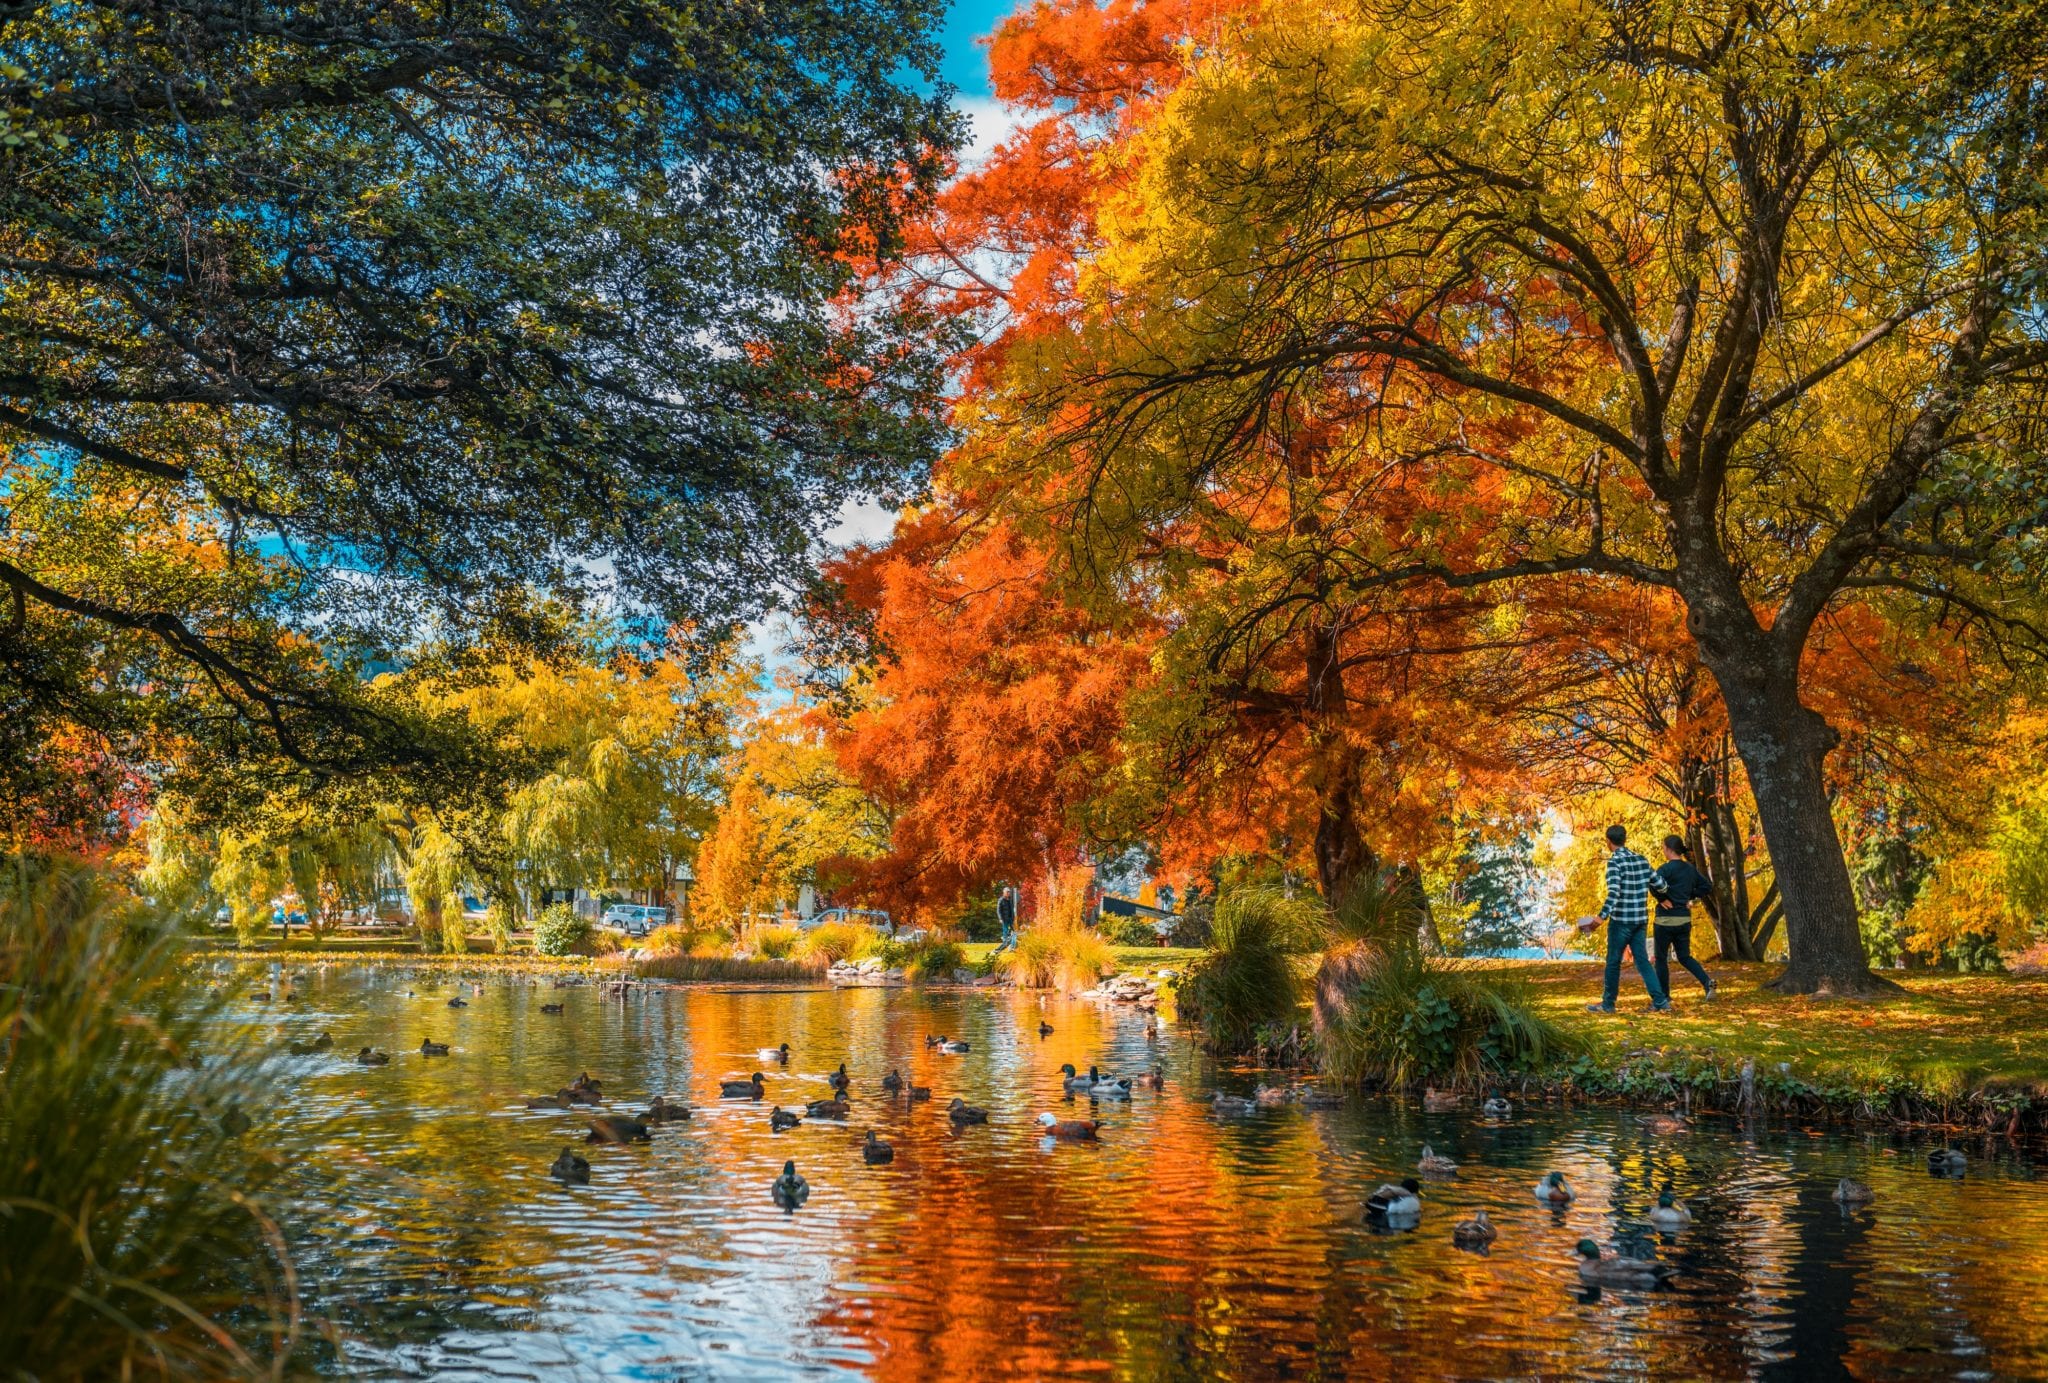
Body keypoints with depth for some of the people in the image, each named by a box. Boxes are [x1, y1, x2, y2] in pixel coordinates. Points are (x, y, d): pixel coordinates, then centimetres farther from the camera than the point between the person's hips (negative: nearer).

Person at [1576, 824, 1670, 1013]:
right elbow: (1660, 885, 12)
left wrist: (1602, 916, -30)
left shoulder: (1615, 861, -12)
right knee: (1642, 960, 11)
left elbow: (1614, 892, -24)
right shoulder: (1642, 860, 7)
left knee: (1613, 962, 4)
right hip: (1641, 919, 6)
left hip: (1621, 920, -6)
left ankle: (1608, 1003, 12)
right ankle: (1660, 1000, 3)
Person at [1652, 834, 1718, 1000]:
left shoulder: (1666, 868, -15)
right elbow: (1706, 886, 14)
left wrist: (1662, 899, -15)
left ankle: (1663, 996, 13)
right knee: (1685, 957, 16)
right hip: (1685, 919, 6)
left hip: (1666, 919, -6)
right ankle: (1707, 982, -5)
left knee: (1661, 958, 9)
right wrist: (1689, 897, 12)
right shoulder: (1690, 869, 6)